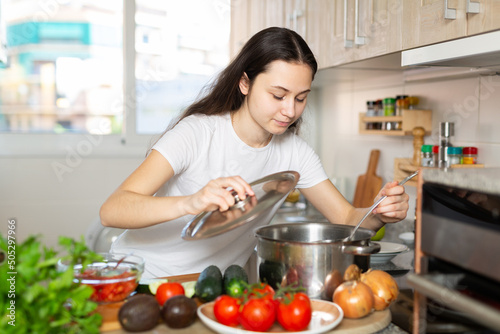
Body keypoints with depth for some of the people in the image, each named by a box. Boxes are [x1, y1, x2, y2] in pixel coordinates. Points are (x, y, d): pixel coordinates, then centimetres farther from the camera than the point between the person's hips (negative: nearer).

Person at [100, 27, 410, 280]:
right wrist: (190, 203, -46)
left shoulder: (294, 151, -3)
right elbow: (112, 210, -28)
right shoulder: (198, 133, -19)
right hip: (142, 281, -3)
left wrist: (380, 213, -22)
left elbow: (348, 218, 1)